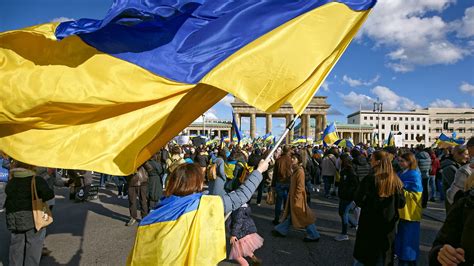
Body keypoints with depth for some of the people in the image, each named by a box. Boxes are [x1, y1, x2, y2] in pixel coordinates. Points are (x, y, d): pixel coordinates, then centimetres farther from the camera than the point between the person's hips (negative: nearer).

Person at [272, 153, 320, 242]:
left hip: (298, 197, -9)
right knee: (290, 214, 18)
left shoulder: (300, 171, -20)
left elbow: (300, 187, -22)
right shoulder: (295, 170, 9)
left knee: (303, 216, 0)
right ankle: (281, 231, 28)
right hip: (293, 196, 9)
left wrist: (296, 199, -21)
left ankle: (314, 235, 12)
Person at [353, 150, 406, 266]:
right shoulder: (395, 180, -5)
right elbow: (401, 203, 1)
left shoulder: (370, 179, -18)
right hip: (388, 225, 4)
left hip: (369, 224, -4)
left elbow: (359, 200, -18)